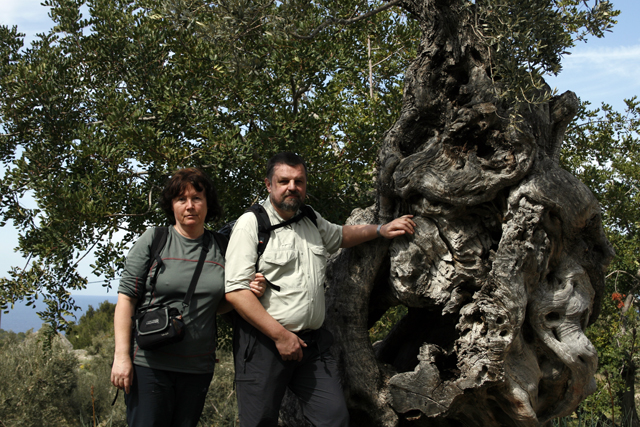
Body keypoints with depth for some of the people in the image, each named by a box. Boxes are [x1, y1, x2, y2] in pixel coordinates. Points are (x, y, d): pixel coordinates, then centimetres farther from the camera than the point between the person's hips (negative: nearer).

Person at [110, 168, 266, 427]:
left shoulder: (220, 249, 6)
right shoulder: (154, 240, -1)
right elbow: (126, 297, -4)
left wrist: (247, 293, -6)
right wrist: (121, 356, -11)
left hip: (198, 367, 3)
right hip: (149, 364, -3)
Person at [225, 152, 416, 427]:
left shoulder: (311, 219, 14)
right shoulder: (251, 224, -8)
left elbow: (340, 236, 37)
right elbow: (235, 291, -15)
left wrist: (381, 230, 22)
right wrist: (280, 335, -17)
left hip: (312, 341, 6)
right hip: (264, 342, -6)